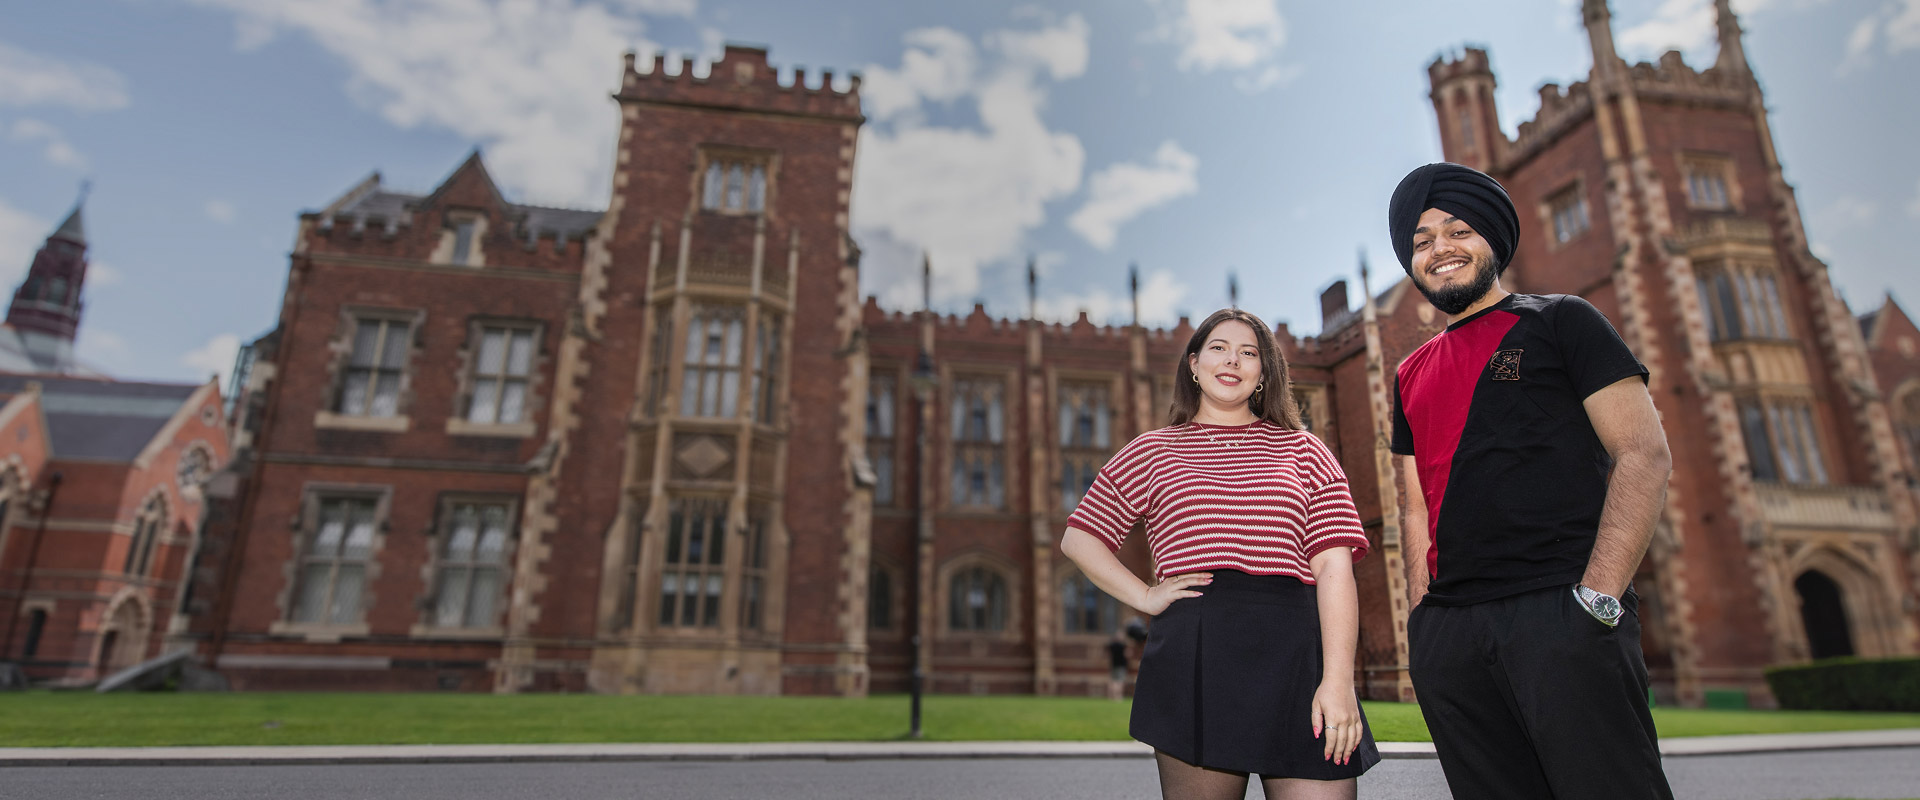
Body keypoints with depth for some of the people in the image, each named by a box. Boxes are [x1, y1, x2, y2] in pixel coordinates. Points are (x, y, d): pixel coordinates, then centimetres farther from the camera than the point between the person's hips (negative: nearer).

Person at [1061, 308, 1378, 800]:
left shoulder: (1301, 450, 14)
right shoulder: (1154, 451, 14)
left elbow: (1334, 565, 3)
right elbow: (1079, 539, 14)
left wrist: (1338, 679, -9)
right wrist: (1145, 597, 1)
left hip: (1298, 650, 1)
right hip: (1194, 651, 0)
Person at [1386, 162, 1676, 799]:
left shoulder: (1559, 321, 6)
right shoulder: (1411, 376, 19)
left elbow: (1645, 456, -3)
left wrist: (1597, 599, -13)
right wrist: (1422, 624, 6)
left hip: (1561, 612, -4)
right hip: (1449, 634, 4)